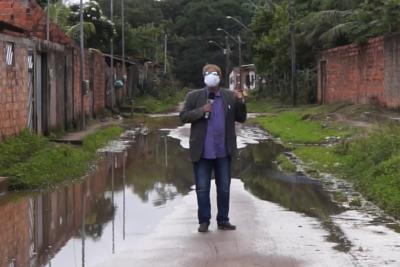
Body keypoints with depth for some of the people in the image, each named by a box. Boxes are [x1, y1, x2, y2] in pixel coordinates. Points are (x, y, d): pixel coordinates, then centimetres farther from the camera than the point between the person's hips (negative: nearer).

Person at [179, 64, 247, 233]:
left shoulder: (230, 96, 5)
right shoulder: (194, 96, 2)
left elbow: (241, 118, 6)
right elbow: (183, 116, -2)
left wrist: (241, 103, -11)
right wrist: (201, 111, -15)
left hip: (223, 151, 2)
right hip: (202, 152, -1)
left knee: (224, 188, 8)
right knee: (202, 188, 4)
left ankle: (223, 220, 18)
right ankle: (204, 221, 13)